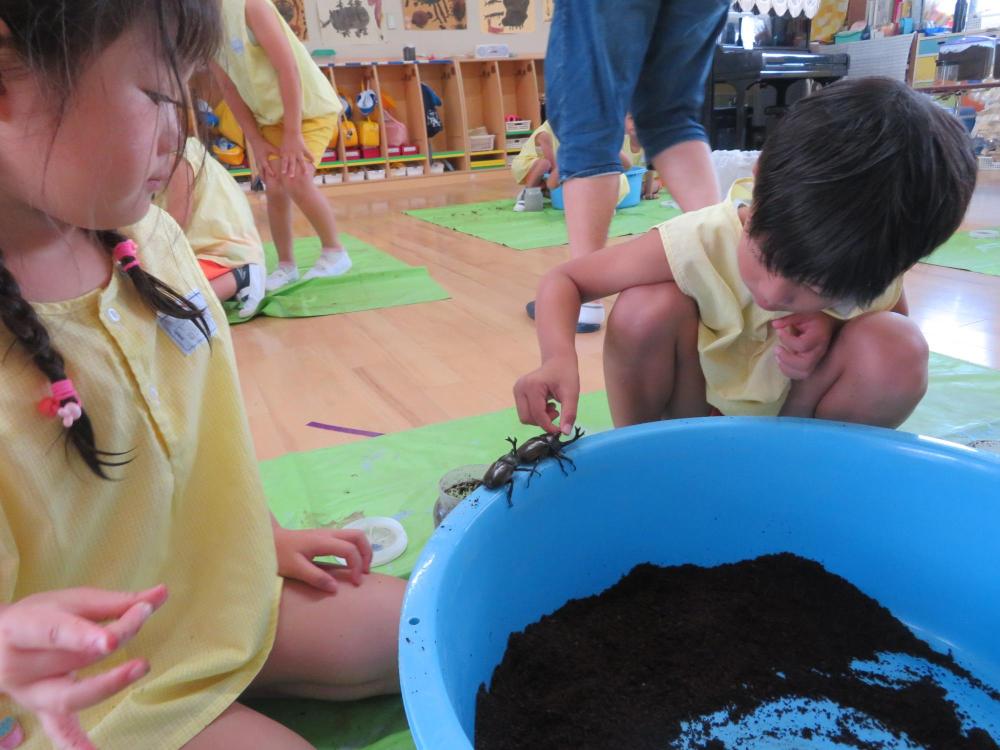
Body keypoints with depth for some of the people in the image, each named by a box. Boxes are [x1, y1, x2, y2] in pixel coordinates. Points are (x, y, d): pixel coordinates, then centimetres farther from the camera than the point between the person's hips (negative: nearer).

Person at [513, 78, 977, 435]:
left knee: (897, 348, -26)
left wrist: (829, 328, -23)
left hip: (796, 420, 2)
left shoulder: (872, 273, -21)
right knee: (648, 308, -31)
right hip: (696, 411, -1)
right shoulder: (700, 242, -30)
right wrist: (559, 358, -45)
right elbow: (564, 281, -22)